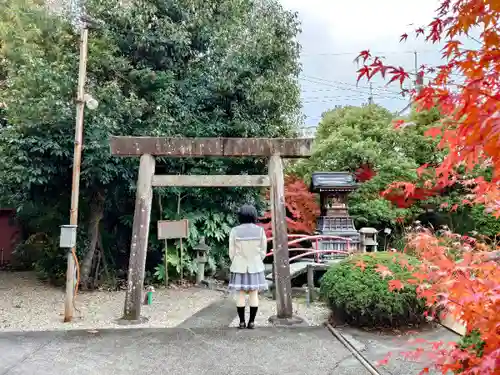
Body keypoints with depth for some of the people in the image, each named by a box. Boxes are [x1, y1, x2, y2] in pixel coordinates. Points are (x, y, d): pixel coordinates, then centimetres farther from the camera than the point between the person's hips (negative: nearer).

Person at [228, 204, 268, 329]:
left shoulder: (235, 231, -9)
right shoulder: (260, 230, -6)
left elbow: (232, 252, -4)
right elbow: (263, 251, 0)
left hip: (239, 267, -1)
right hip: (255, 267, 1)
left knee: (240, 294, 5)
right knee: (254, 294, 6)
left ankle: (242, 322, 8)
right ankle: (251, 322, 8)